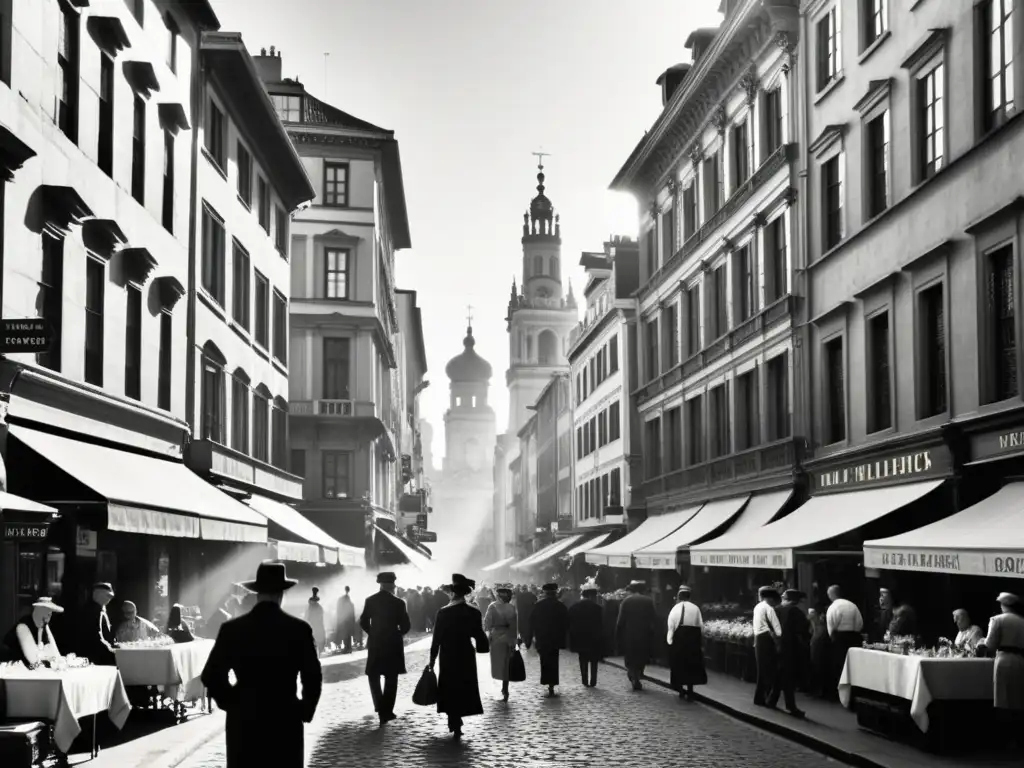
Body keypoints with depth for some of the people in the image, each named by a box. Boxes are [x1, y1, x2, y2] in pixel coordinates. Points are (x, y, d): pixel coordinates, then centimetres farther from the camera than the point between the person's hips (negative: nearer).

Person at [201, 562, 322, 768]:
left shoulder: (232, 629, -2)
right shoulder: (299, 629, -4)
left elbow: (211, 676, -2)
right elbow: (313, 678, -3)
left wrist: (230, 703, 12)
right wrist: (305, 711, 10)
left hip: (243, 722, 1)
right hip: (286, 721, -1)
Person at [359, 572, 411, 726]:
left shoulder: (370, 601, -3)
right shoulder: (398, 602, -10)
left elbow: (363, 622, -2)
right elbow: (405, 626, -9)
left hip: (375, 644, 2)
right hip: (393, 644, -2)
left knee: (374, 676, 16)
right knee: (391, 679, 7)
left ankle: (380, 707, 5)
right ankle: (386, 711, 6)